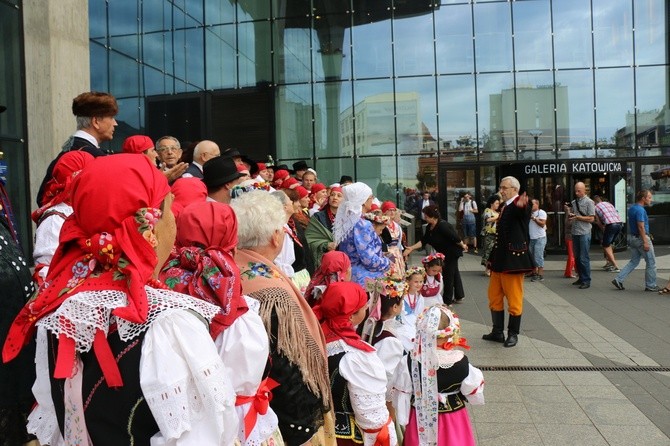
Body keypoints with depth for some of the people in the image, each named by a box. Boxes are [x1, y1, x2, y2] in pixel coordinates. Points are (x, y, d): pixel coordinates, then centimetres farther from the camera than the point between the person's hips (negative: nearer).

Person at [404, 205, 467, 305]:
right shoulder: (429, 227, -2)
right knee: (454, 273, 20)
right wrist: (411, 248, -13)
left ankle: (447, 300, 12)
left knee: (448, 274, -1)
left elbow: (455, 237, -27)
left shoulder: (442, 225, -31)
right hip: (446, 252, 9)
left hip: (453, 252, -9)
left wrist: (462, 245, -13)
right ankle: (459, 296, 35)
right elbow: (423, 241, -4)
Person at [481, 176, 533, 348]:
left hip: (513, 259, -9)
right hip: (500, 260, 9)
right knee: (494, 298, 16)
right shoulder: (505, 207, 14)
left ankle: (513, 334, 17)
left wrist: (521, 205, -63)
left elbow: (522, 211, -39)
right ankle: (497, 332, 27)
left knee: (514, 300, 3)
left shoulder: (519, 206, -12)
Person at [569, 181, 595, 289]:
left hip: (584, 233, -6)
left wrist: (577, 217, -14)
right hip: (575, 233, 7)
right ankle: (581, 278, 22)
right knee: (577, 257, 11)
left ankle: (586, 281, 0)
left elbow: (591, 219, -9)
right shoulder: (574, 202, 14)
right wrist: (569, 214, -1)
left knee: (584, 258, -6)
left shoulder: (589, 202, -4)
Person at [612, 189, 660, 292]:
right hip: (640, 238, -9)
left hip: (632, 237, 9)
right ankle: (650, 286, 12)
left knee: (634, 261, 14)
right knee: (651, 262, 4)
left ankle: (618, 279, 6)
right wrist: (645, 242, -23)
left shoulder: (631, 208, 11)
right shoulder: (640, 210, -19)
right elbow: (641, 227, -23)